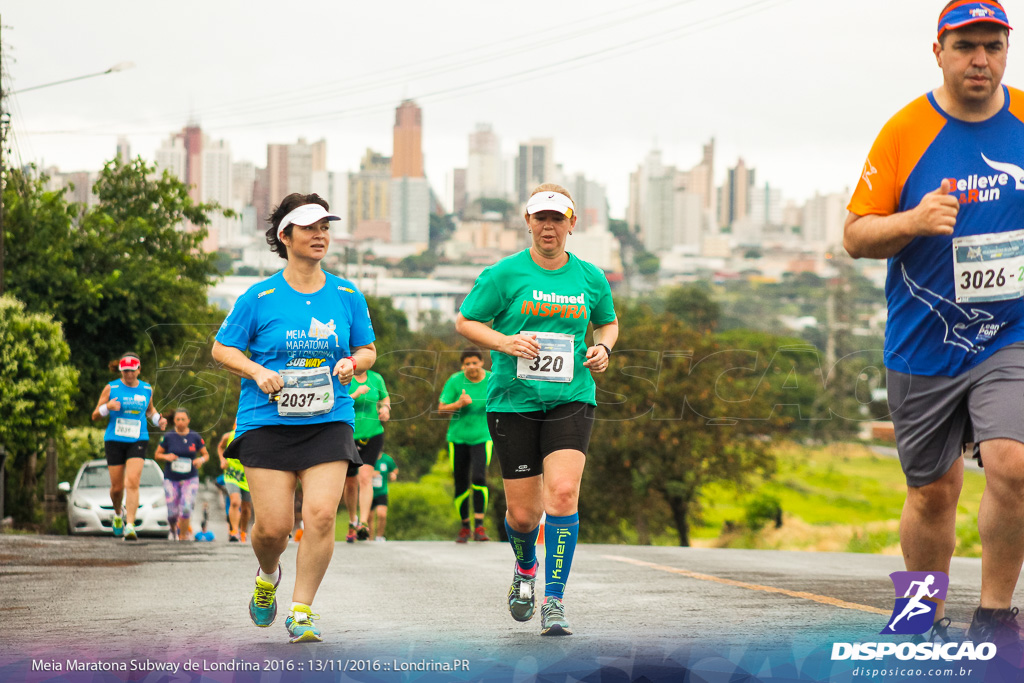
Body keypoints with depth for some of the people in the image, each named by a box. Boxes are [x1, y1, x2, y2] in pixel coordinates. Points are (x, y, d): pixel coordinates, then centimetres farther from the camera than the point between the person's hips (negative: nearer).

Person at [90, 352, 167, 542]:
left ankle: (130, 526, -21)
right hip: (114, 440, 0)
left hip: (138, 441, 0)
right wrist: (107, 407, -18)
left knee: (132, 482, -18)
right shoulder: (111, 389, 1)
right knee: (117, 486, 4)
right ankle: (118, 514, 37)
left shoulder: (147, 389, 8)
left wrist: (158, 420, 8)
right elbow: (95, 415, 3)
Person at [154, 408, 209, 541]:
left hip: (190, 479, 0)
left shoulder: (195, 437, 2)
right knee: (173, 512, -2)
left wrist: (201, 460, -12)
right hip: (171, 480, 0)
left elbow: (206, 454, 10)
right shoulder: (168, 437, 0)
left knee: (186, 509, -18)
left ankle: (183, 536, -2)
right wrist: (166, 457, -15)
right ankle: (173, 529, 32)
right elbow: (157, 454, 6)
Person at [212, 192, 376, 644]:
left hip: (328, 421, 2)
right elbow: (222, 349, 5)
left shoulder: (347, 296, 7)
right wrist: (258, 372, -12)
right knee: (273, 526, -6)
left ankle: (301, 611, -3)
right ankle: (267, 576, 30)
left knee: (321, 513, -17)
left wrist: (353, 362, -5)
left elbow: (367, 349, 17)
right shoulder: (259, 297, 0)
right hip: (267, 421, -1)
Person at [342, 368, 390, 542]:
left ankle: (363, 524, -23)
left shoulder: (376, 379, 6)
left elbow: (385, 397, 24)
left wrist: (385, 408, 3)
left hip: (373, 435, 1)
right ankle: (352, 521, 33)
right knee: (350, 483, 8)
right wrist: (356, 394, -28)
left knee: (365, 477, -17)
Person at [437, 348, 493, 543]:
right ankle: (465, 526, 21)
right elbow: (441, 408, -3)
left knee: (478, 477, -20)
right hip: (458, 437, 1)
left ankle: (479, 526, -17)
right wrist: (459, 404, -20)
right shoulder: (455, 381, -4)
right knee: (461, 484, 5)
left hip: (482, 437, -1)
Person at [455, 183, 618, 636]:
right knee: (522, 512, 1)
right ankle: (526, 566, 37)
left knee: (563, 492, -20)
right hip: (513, 401, -1)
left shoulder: (589, 277, 7)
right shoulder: (505, 274, -2)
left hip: (570, 400, 1)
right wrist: (504, 342, -13)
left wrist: (603, 348, 2)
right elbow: (464, 322, 4)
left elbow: (608, 322, 24)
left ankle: (554, 600, -11)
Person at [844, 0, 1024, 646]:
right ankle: (928, 623, 26)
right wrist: (915, 222, -20)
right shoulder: (906, 131, -4)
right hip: (923, 346, 0)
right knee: (932, 491, 7)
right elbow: (856, 236, -2)